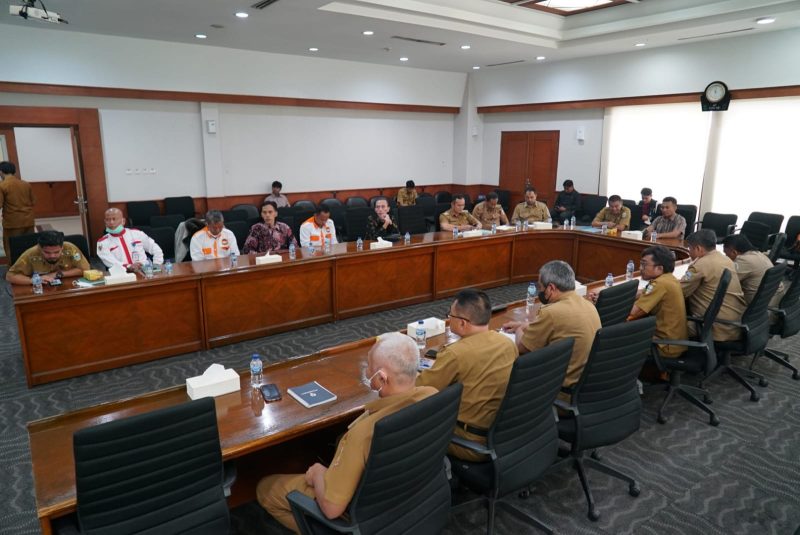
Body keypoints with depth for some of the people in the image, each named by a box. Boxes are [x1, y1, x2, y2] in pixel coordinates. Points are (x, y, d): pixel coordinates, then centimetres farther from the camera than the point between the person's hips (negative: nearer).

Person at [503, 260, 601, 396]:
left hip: (567, 386, -8)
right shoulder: (587, 304, 2)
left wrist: (519, 331, 11)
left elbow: (521, 347, -9)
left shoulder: (551, 312, -23)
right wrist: (523, 325, 25)